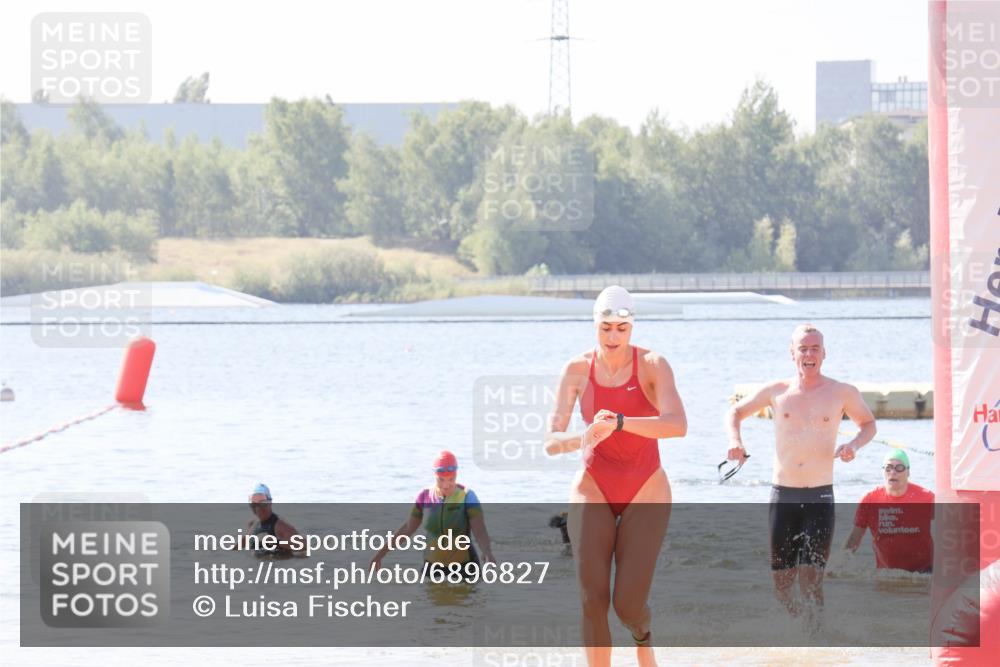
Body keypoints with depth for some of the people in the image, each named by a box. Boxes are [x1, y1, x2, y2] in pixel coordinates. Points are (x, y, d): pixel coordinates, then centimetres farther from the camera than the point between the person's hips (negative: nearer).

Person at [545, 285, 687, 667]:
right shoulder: (578, 370, -4)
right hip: (594, 488, 1)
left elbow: (678, 425, -26)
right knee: (593, 598, -11)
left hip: (645, 490, -1)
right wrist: (581, 440, -31)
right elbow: (551, 442, -7)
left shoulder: (652, 366, -10)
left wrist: (620, 423, -40)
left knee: (628, 604, -8)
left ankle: (642, 636, 30)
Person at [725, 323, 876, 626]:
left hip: (820, 498, -2)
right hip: (782, 497, 2)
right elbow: (736, 411, 19)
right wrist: (734, 439, -1)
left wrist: (855, 444, -4)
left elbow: (869, 423, 17)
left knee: (811, 580, -13)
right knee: (781, 584, 4)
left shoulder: (842, 393, 2)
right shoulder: (776, 391, 5)